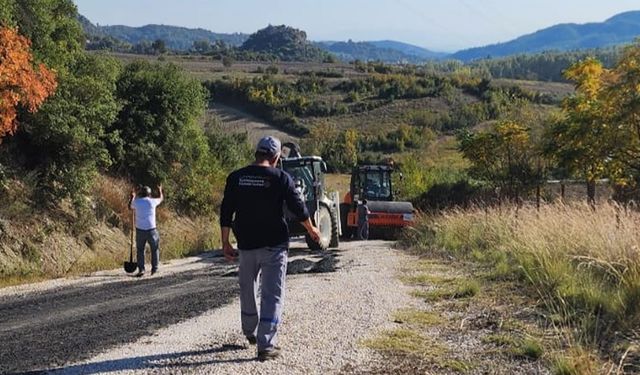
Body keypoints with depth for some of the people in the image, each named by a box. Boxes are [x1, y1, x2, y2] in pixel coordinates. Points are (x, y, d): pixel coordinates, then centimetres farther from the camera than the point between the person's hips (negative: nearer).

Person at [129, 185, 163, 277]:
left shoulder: (136, 201, 0)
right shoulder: (152, 201, -1)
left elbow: (130, 207, 23)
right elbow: (161, 199, 22)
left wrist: (132, 197, 40)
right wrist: (160, 191, 43)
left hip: (140, 230, 1)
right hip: (151, 230, -1)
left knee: (140, 250, 11)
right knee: (155, 249, 15)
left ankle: (141, 269, 2)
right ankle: (154, 269, 13)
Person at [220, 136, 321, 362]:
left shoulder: (236, 178, 1)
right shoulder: (281, 178, -8)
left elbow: (226, 213, 1)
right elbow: (298, 209, -3)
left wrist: (225, 243, 8)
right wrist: (312, 230, 14)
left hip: (246, 245, 4)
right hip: (274, 246, -3)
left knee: (247, 291, 21)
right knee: (272, 294, 0)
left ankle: (250, 332, 40)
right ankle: (266, 345, -5)